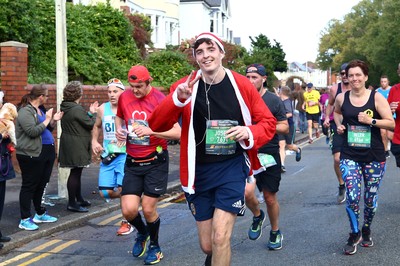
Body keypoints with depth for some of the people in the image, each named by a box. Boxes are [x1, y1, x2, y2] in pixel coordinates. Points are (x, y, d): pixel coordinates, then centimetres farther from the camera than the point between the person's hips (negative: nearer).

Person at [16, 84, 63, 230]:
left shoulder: (40, 109, 15)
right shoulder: (25, 111, -13)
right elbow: (32, 131, -24)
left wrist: (54, 121, 6)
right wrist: (47, 120, -15)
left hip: (46, 152, 9)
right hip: (31, 154, -9)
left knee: (41, 184, 16)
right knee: (29, 186, -3)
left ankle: (40, 214, 29)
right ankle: (25, 220, 2)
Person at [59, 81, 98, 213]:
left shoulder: (66, 108, 10)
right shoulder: (77, 109, -20)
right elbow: (90, 124, -13)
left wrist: (90, 113, 10)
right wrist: (94, 113, 3)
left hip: (69, 145, 10)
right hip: (76, 146, -10)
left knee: (76, 172, 18)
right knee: (75, 173, -3)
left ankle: (79, 199, 29)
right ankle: (72, 203, 3)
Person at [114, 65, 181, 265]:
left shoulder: (160, 100, -14)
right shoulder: (124, 97, 1)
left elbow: (177, 132, -18)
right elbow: (119, 116, 23)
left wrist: (150, 130, -28)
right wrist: (119, 130, 1)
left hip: (155, 161, -4)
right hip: (132, 162, 4)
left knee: (148, 209, -2)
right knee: (128, 210, -4)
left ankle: (154, 246, 26)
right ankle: (142, 233, 31)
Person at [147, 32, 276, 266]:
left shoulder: (242, 85, -5)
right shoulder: (185, 86, -4)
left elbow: (268, 122, 3)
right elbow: (156, 124, -14)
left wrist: (250, 133, -19)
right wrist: (178, 99, -31)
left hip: (232, 167, -2)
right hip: (199, 171, 2)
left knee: (220, 238, -14)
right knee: (207, 245, 13)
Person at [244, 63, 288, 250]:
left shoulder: (274, 100, -2)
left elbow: (285, 128, -1)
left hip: (269, 154, -1)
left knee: (270, 198, 8)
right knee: (247, 191, -21)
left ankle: (275, 232, 32)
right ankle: (257, 216, 13)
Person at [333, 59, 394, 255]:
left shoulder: (376, 97, -8)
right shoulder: (341, 98, 1)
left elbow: (391, 123, -8)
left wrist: (371, 121, -20)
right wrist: (339, 125, 6)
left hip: (374, 157, -1)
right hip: (349, 156, 1)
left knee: (370, 199, 9)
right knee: (352, 197, -11)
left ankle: (366, 230, 37)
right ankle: (354, 234, 12)